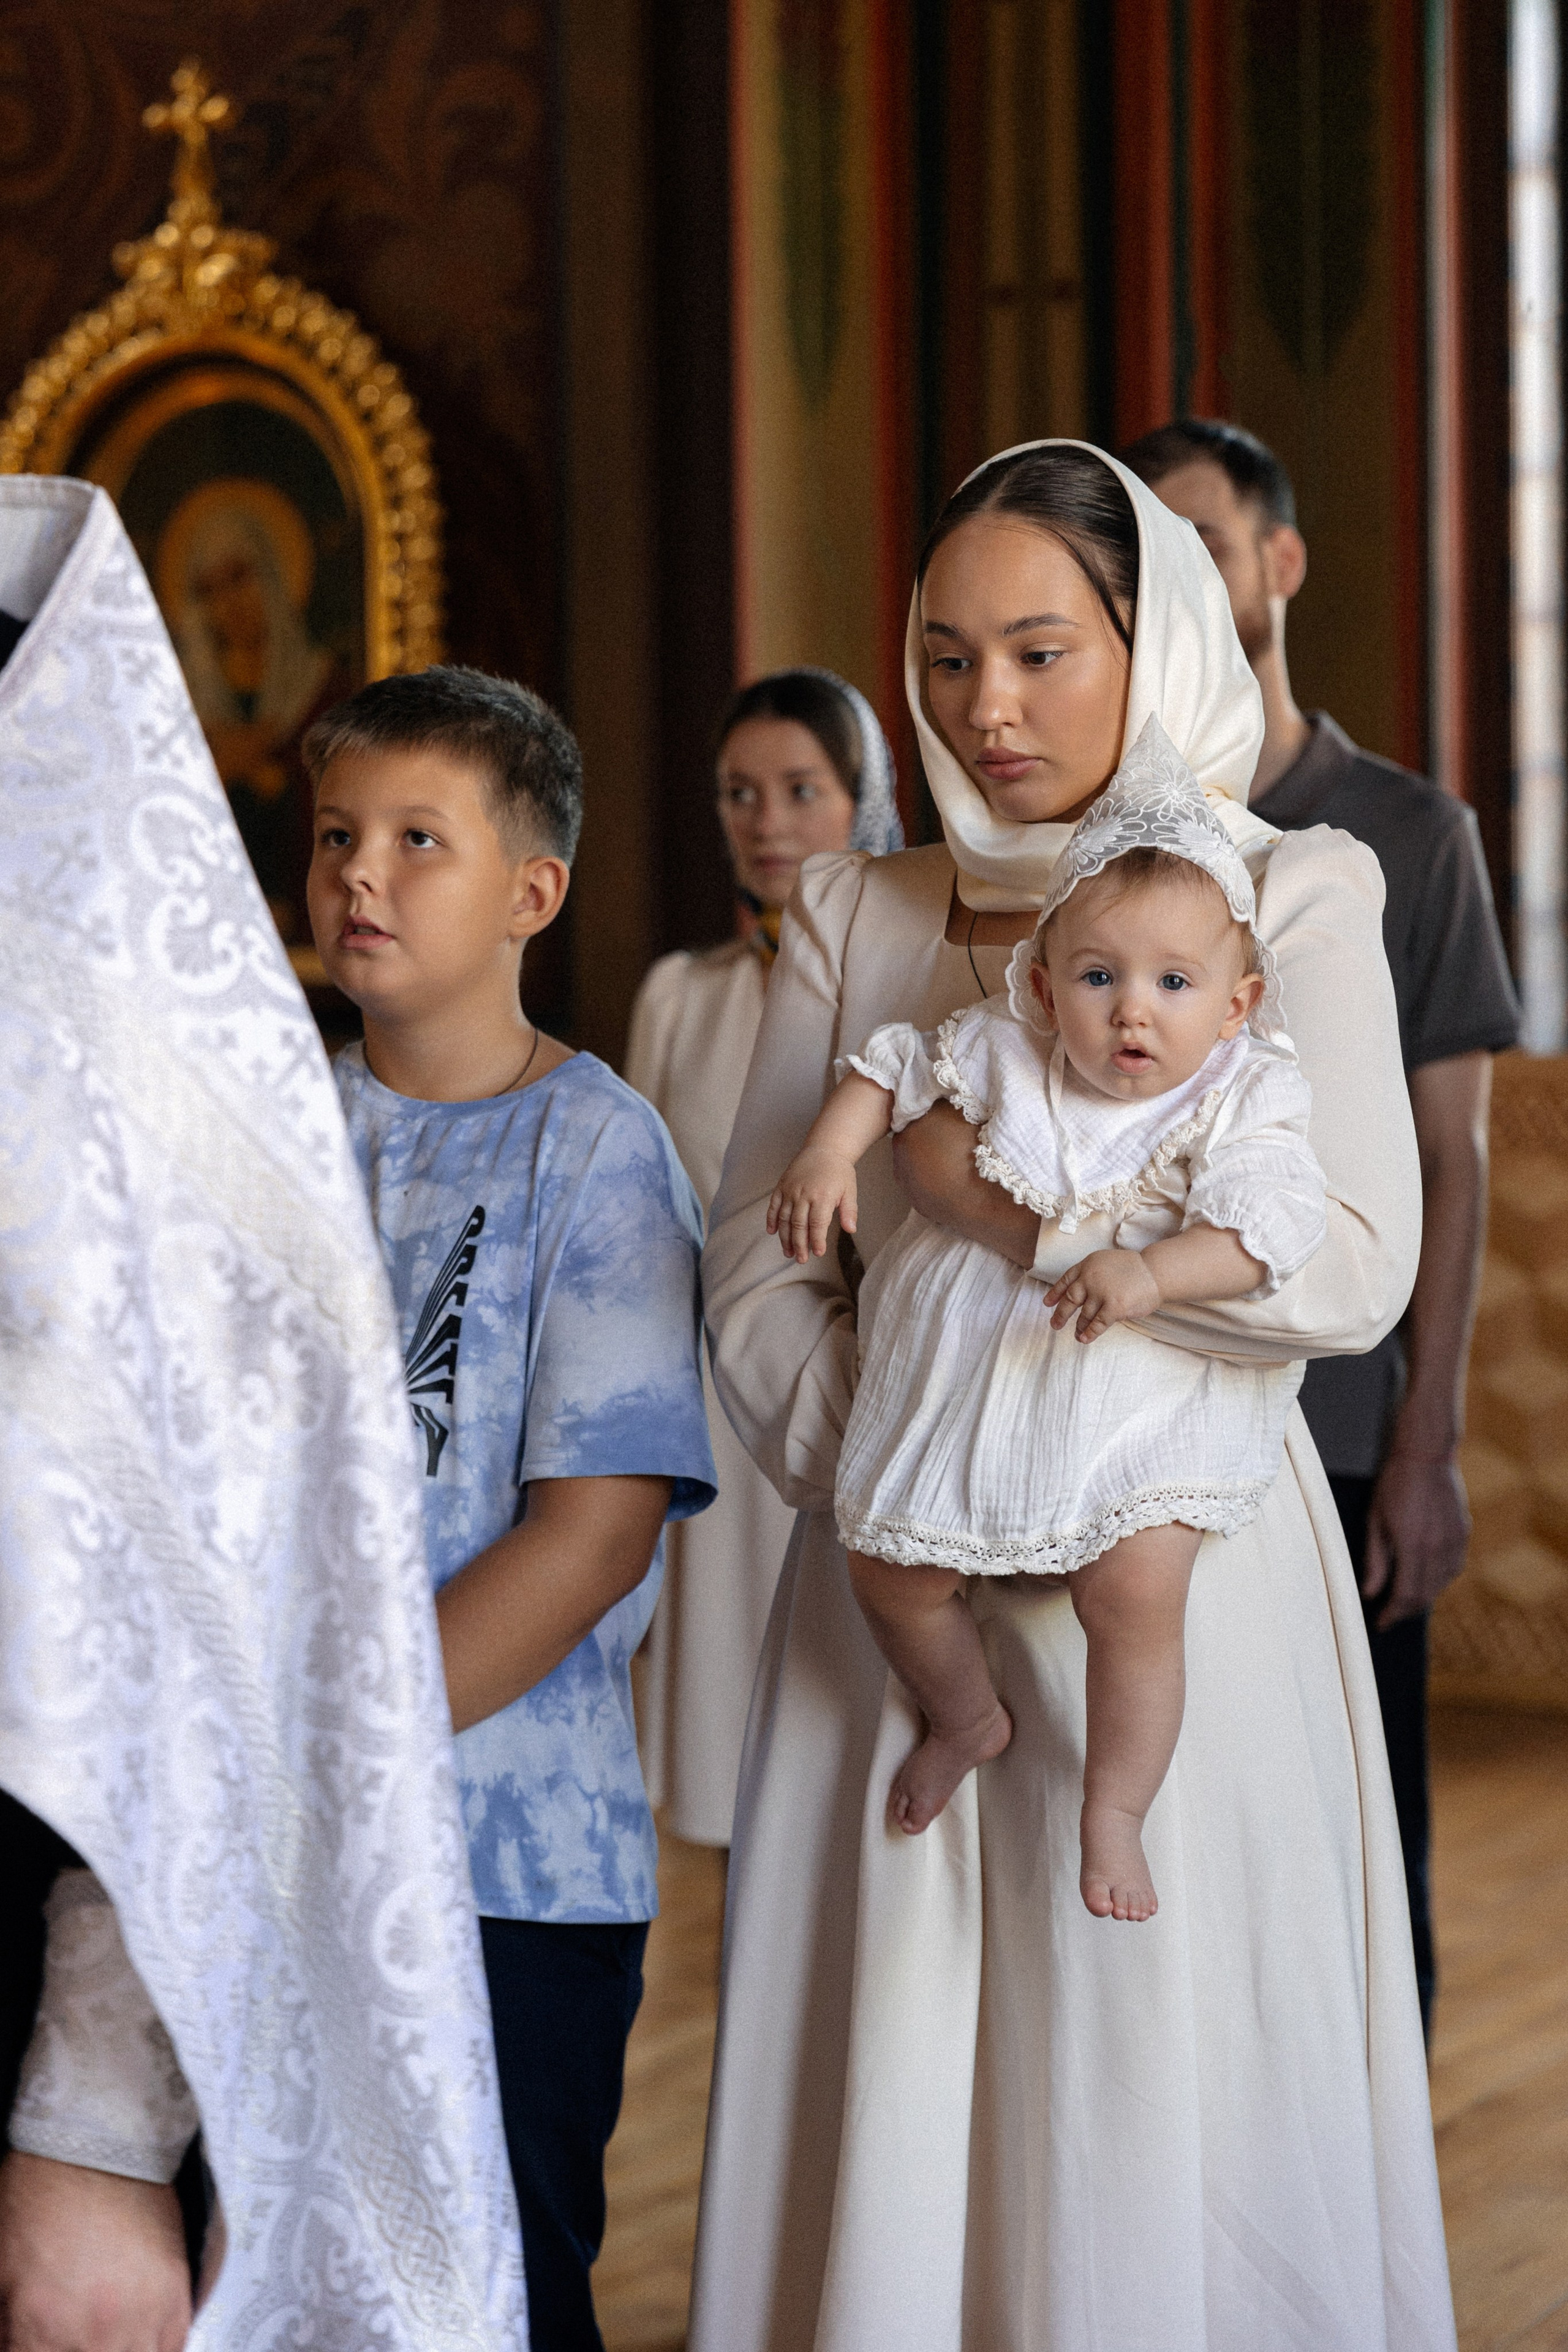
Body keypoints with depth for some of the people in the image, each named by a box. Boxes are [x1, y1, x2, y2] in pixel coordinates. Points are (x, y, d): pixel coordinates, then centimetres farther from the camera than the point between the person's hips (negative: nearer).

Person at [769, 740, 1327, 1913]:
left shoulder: (1247, 1098, -10)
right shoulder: (1003, 1055, -1)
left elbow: (1265, 1221, -24)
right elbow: (894, 1066, 14)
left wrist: (1151, 1272, -39)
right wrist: (829, 1151, -3)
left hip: (1150, 1401, -4)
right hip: (967, 1384, 4)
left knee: (1136, 1592, -22)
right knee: (890, 1570, 3)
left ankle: (1114, 1817, -1)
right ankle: (969, 1718, 34)